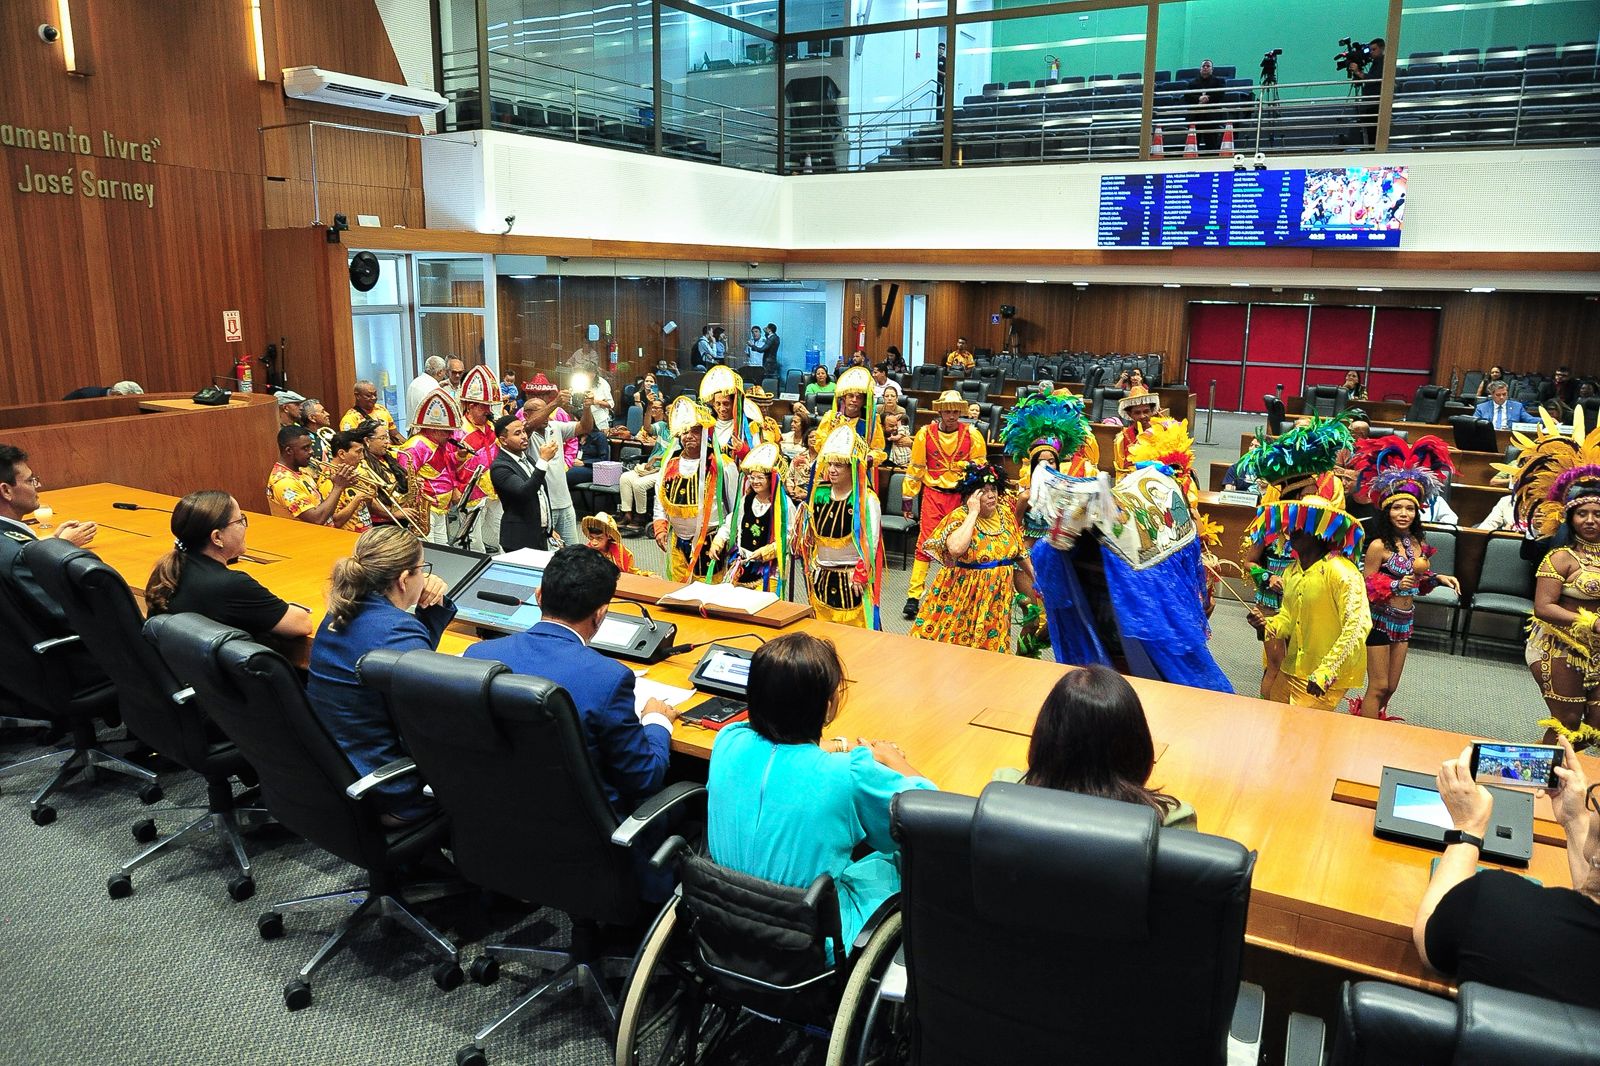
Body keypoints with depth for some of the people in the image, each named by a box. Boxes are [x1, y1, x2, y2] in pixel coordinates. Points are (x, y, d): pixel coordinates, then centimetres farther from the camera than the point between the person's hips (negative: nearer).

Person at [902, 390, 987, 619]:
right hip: (933, 494, -1)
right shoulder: (925, 433, -4)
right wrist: (908, 497, 5)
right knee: (925, 543, -4)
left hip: (960, 495, 1)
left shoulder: (972, 435, -3)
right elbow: (915, 468, 3)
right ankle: (914, 596, -1)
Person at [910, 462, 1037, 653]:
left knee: (989, 643, 10)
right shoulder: (959, 516, -15)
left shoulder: (1005, 513, 2)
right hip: (965, 593, -5)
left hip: (997, 595, 5)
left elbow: (1020, 551, 14)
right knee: (952, 638, 1)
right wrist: (974, 513, -26)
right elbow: (955, 548, -36)